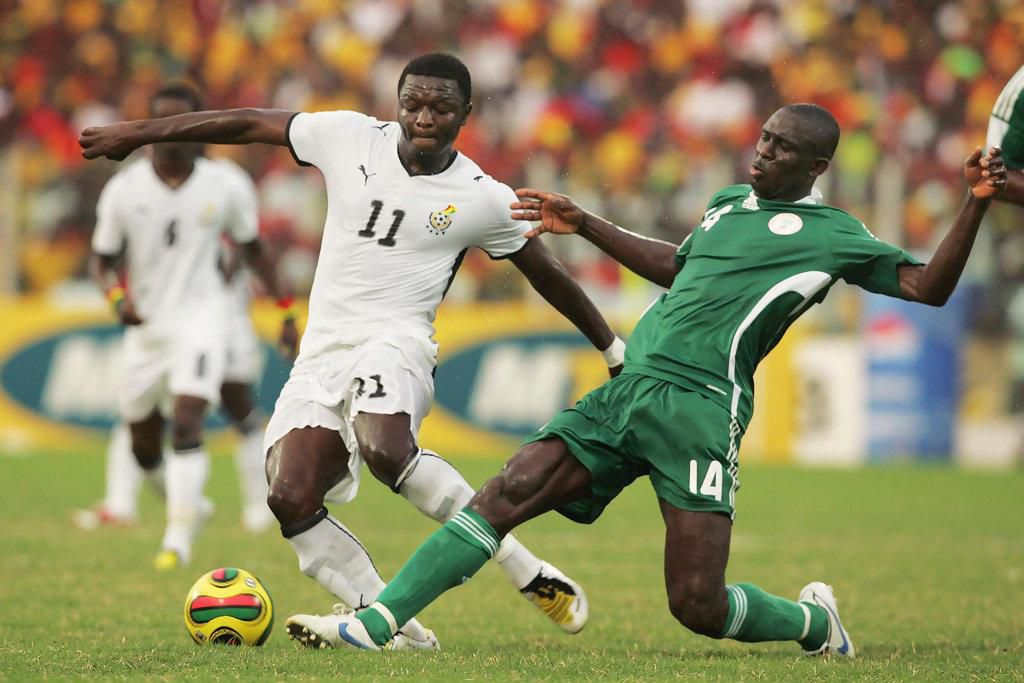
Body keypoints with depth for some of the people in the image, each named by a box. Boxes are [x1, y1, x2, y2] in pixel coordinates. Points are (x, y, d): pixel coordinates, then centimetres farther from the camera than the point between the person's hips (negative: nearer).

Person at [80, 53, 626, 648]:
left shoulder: (484, 199, 2)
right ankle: (394, 627, -13)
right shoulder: (351, 138, 7)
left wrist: (616, 351, 23)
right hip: (321, 354, 4)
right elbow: (252, 124, 14)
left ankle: (529, 574, -26)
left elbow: (549, 275, 15)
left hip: (393, 345, -4)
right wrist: (142, 132, 16)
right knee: (292, 500, -19)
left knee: (386, 449, -37)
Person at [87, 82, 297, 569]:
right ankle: (189, 506, 40)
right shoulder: (124, 190, -6)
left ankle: (178, 538, -21)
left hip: (201, 317, -3)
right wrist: (117, 295, -18)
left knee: (186, 423, -23)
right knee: (144, 447, 11)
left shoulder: (226, 185, -5)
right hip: (146, 325, 3)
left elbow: (252, 250, 8)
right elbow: (101, 259, 3)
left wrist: (286, 312, 7)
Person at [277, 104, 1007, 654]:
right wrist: (582, 224, 41)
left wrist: (976, 205, -13)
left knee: (699, 606, -12)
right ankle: (374, 622, -13)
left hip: (698, 407, -6)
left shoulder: (834, 235, 3)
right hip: (626, 390, 6)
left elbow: (929, 287, -2)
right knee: (507, 493, -10)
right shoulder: (729, 204, 22)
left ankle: (813, 622, 19)